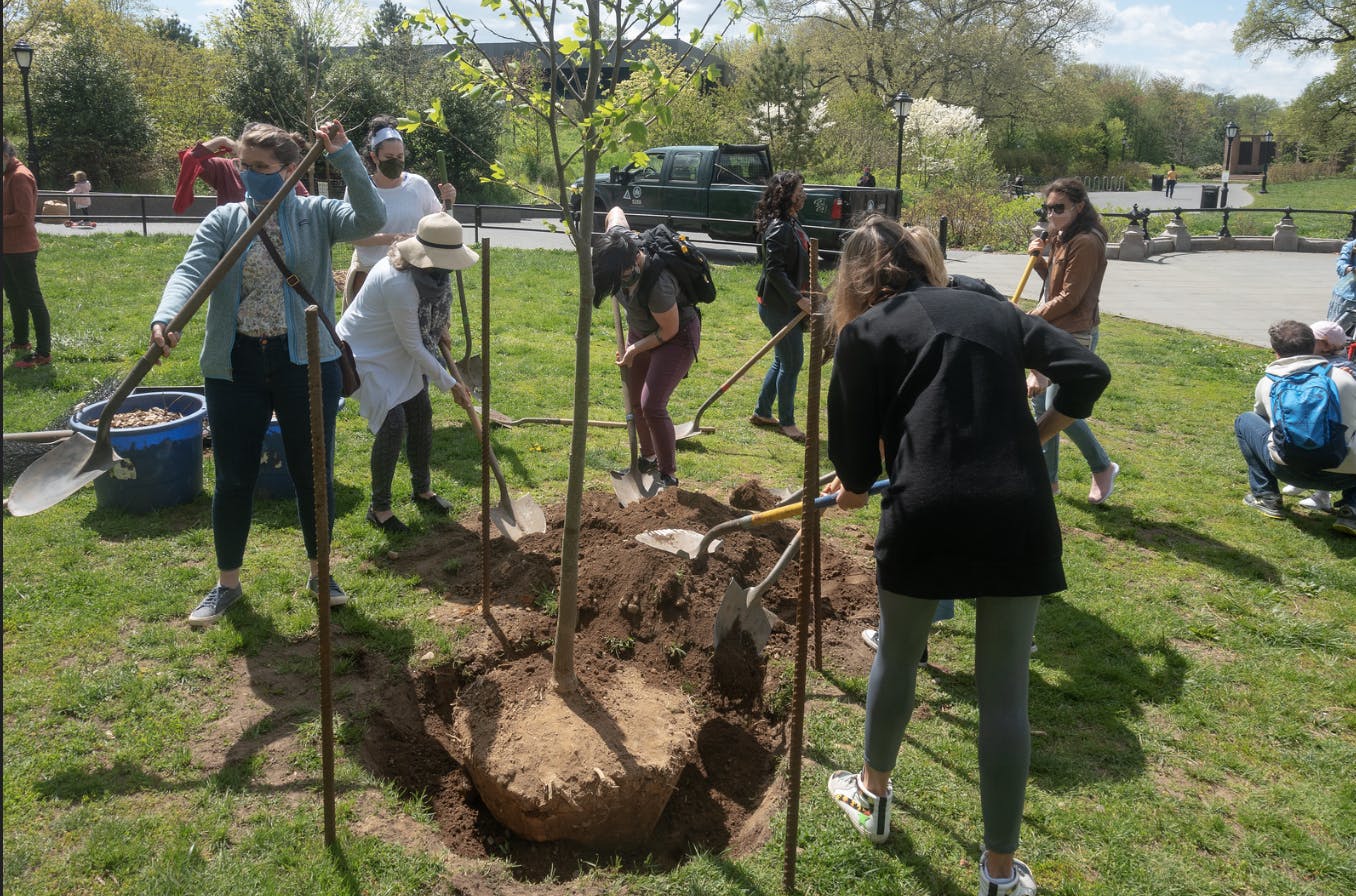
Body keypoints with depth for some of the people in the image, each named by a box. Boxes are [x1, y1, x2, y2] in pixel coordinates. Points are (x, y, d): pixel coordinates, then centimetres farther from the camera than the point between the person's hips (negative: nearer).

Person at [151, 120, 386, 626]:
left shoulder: (316, 215, -1)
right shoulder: (223, 221, 2)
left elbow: (371, 220, -19)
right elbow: (190, 272, -13)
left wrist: (344, 156, -24)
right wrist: (165, 319, -31)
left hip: (306, 362, -1)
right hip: (236, 365, 1)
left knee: (313, 472, 10)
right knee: (233, 479, 9)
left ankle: (319, 572, 30)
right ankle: (227, 584, 27)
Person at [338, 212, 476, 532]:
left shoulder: (428, 268, -10)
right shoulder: (399, 282, -36)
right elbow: (413, 346, -28)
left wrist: (440, 326, 6)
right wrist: (450, 384, -20)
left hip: (399, 353, 9)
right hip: (366, 352, -9)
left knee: (421, 415, 10)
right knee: (393, 424, -14)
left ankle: (422, 489, 30)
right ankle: (379, 508, 2)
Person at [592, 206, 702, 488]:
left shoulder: (656, 285, -40)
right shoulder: (621, 243, -22)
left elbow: (670, 330, -25)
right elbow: (615, 212, 2)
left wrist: (635, 349, -15)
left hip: (676, 337, -8)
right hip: (641, 331, 8)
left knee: (652, 406, -15)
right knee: (635, 402, 15)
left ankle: (668, 476, -1)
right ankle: (649, 458, 36)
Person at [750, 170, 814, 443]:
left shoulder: (791, 223, 11)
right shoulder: (778, 227, -20)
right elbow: (775, 270, -26)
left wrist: (807, 294, 17)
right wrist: (798, 299, -25)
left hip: (787, 305, 10)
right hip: (778, 306, -10)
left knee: (783, 360, 18)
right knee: (792, 363, -1)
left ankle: (762, 412, 30)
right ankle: (786, 421, 12)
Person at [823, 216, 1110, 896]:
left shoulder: (865, 332, 9)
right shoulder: (995, 312, 19)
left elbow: (856, 455, 7)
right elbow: (1088, 373, 10)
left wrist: (853, 487, 28)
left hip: (926, 513, -2)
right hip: (1022, 514, 3)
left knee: (897, 656, 22)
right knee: (1005, 692, 12)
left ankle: (873, 794, 44)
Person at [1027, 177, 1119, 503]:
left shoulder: (1086, 243, -17)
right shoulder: (1063, 238, 13)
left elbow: (1069, 297, -18)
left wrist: (1032, 317, -11)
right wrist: (1039, 259, 3)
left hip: (1075, 337, -10)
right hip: (1054, 332, 10)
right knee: (1041, 402, 11)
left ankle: (1103, 468, 10)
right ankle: (1048, 477, 22)